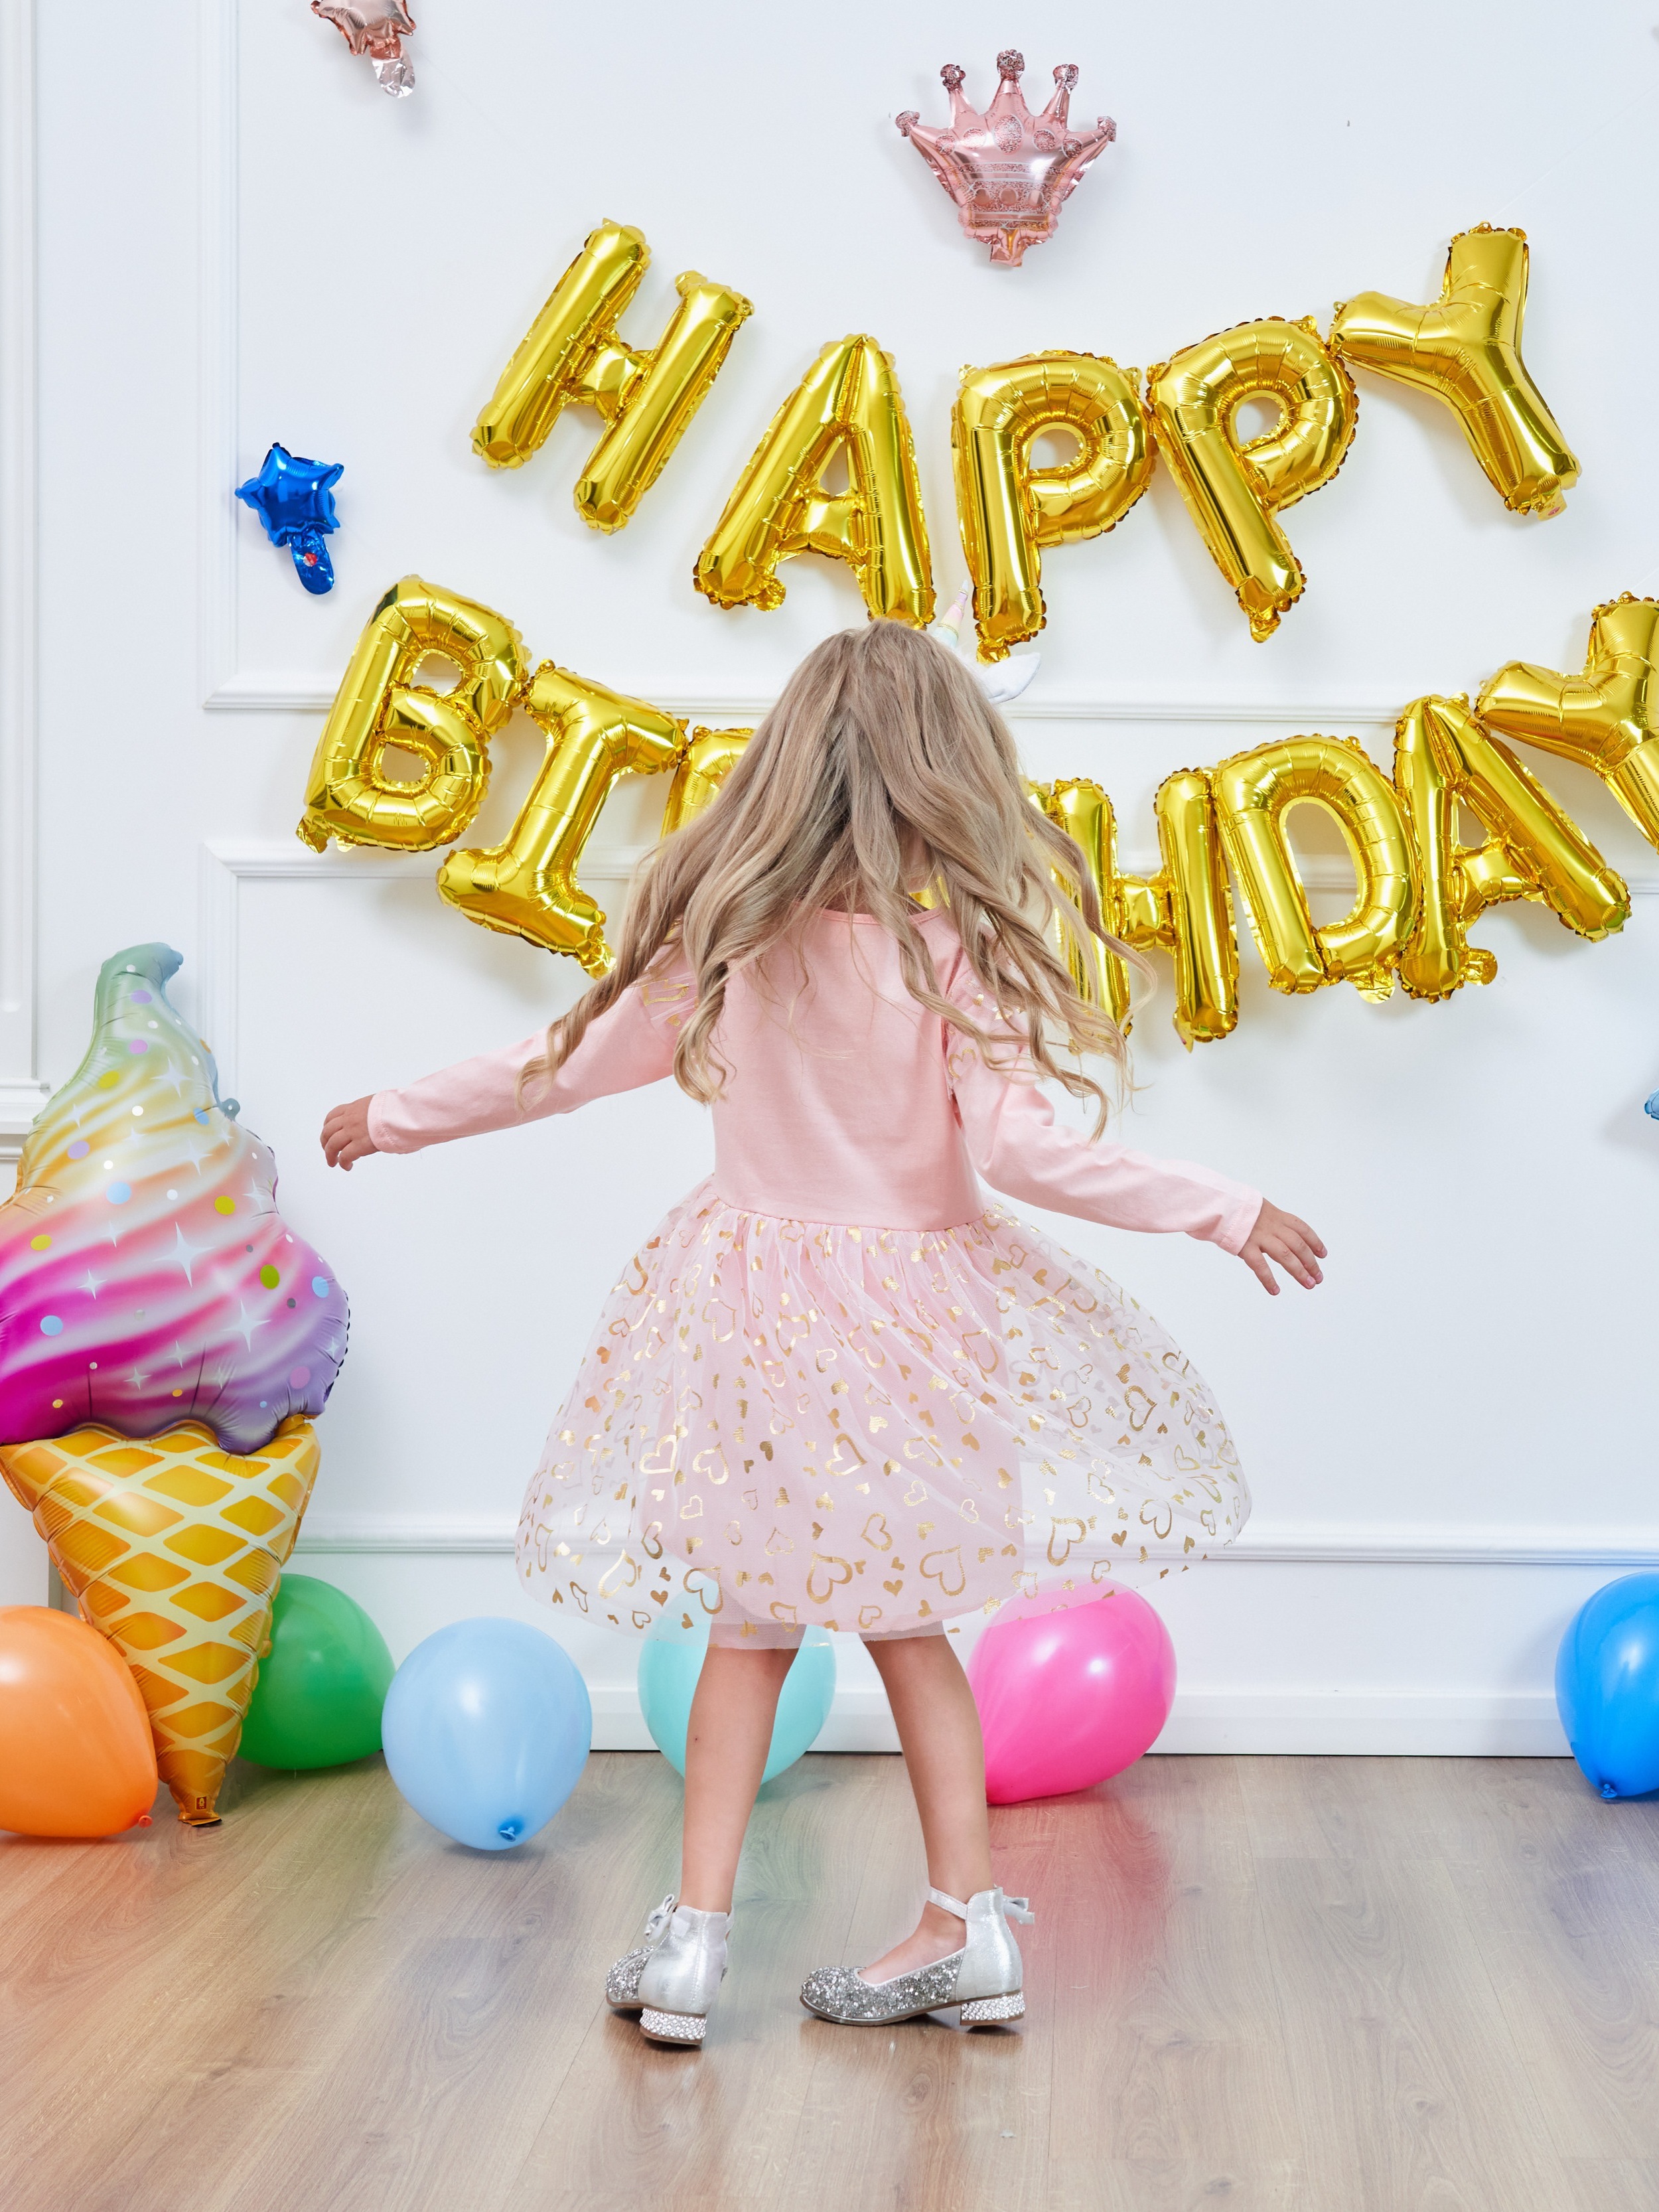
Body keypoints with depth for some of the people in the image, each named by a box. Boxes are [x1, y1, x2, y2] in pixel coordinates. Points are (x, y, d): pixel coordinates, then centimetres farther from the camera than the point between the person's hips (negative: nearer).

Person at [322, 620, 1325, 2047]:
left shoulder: (725, 936, -5)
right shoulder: (956, 946, -13)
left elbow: (573, 1063, 4)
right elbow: (1016, 1149, -18)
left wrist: (397, 1116, 19)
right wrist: (1226, 1211, -11)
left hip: (754, 1310, 2)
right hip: (916, 1310, -1)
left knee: (753, 1626, 14)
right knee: (903, 1620, 15)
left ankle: (695, 1932, 9)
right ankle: (965, 1922, 17)